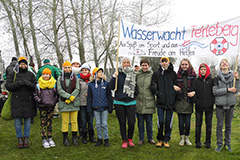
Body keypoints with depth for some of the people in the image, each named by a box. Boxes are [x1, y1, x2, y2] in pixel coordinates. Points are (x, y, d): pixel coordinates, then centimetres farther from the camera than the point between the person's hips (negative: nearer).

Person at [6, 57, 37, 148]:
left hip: (28, 101, 1)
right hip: (17, 101, -1)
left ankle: (26, 138, 19)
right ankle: (20, 139, 17)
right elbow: (8, 86, -5)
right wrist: (19, 83, -18)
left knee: (28, 120, 7)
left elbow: (35, 87, 2)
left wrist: (28, 84, -18)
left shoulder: (30, 75, 8)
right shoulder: (12, 74, 6)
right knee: (17, 121, 4)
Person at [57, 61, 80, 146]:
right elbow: (59, 90, -6)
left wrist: (71, 98, -14)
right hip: (64, 103, -1)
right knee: (65, 121, 3)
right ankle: (65, 138, 14)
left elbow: (77, 89, -2)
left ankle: (74, 137, 17)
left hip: (74, 103, 1)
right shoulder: (60, 78, 5)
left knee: (74, 121, 6)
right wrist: (69, 96, -17)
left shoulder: (75, 78, 7)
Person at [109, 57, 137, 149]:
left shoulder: (133, 74, 5)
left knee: (131, 122, -2)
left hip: (131, 102, 1)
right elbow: (111, 87, -5)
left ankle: (130, 139, 22)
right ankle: (124, 141, 23)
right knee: (122, 122, 7)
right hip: (119, 101, 0)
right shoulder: (118, 74, 1)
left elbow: (136, 87, 14)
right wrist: (114, 77, -17)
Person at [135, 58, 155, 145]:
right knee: (140, 121, 9)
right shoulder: (137, 74, 2)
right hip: (139, 102, 1)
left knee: (149, 121, 8)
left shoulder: (152, 75, -2)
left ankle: (150, 138, 24)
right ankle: (141, 139, 22)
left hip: (149, 102, -1)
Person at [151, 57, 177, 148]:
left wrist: (173, 94, 0)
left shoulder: (173, 73, 8)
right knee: (160, 121, -2)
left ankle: (166, 140, 19)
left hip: (170, 101, 1)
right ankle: (160, 139, 16)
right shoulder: (156, 73, 6)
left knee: (169, 121, 5)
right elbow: (153, 86, 4)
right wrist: (158, 93, -7)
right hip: (160, 101, -1)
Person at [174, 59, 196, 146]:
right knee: (181, 121, 6)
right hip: (179, 101, 0)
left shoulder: (193, 75, 2)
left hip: (189, 101, 0)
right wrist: (173, 87, -11)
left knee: (188, 121, 4)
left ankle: (187, 137, 21)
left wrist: (194, 92, -12)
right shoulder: (177, 75, 1)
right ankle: (182, 138, 20)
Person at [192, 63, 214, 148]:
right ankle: (197, 141, 16)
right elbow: (193, 92, 2)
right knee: (198, 124, 6)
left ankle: (208, 142, 19)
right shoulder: (196, 81, 3)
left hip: (209, 106, 0)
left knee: (208, 124, 8)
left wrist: (212, 101, -6)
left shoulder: (211, 80, 2)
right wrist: (196, 101, -8)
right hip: (199, 106, 0)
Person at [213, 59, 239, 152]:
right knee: (219, 125, 4)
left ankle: (227, 143, 23)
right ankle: (219, 144, 14)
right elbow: (215, 91, -10)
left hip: (230, 104, 2)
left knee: (228, 125, 11)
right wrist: (227, 90, -17)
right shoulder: (217, 78, -3)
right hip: (220, 105, -2)